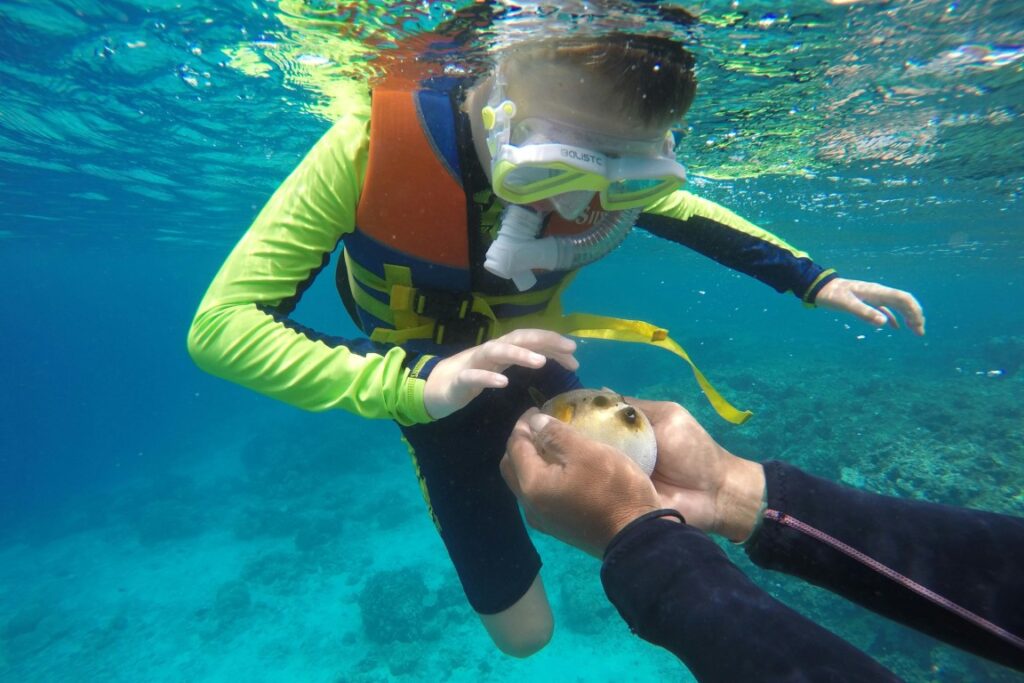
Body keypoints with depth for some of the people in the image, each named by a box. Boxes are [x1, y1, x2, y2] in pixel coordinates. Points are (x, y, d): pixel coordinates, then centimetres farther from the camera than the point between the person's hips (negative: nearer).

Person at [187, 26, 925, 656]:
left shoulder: (606, 170, -19)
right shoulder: (372, 145, -31)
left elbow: (687, 213, 4)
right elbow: (220, 324, -31)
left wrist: (812, 279, -3)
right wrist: (418, 384, -45)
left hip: (533, 370, 3)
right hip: (439, 388, -2)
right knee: (523, 631, 7)